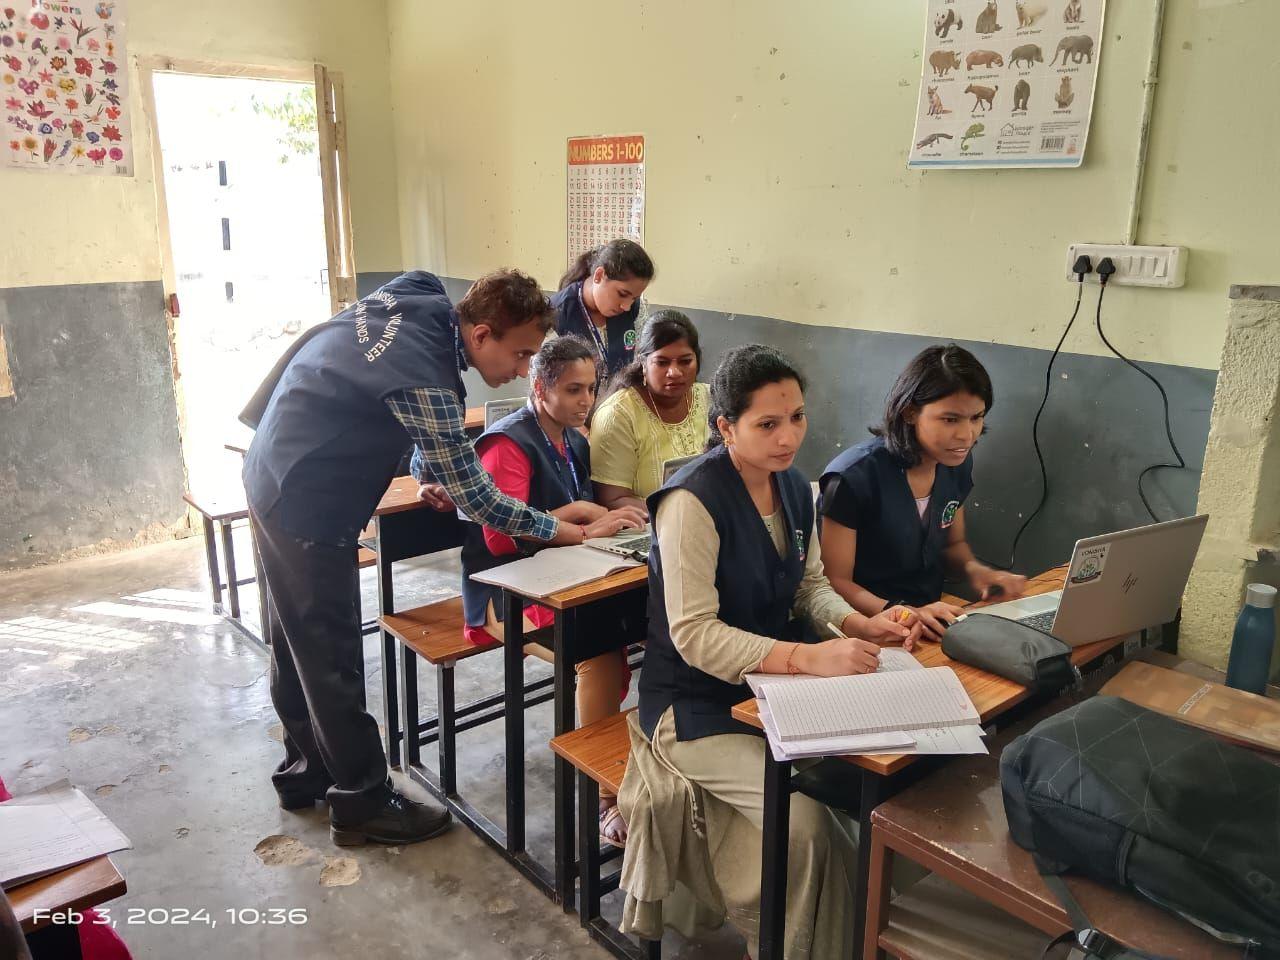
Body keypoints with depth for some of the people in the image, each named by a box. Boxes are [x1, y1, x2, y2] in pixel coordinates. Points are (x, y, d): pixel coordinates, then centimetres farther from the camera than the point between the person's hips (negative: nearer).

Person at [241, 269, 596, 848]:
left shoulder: (418, 296, -4)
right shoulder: (424, 383, -29)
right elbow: (476, 499, -22)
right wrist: (560, 530, -11)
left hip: (274, 473, 10)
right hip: (308, 507, -10)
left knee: (297, 640, 19)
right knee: (332, 657, 2)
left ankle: (305, 773, 36)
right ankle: (362, 803, 16)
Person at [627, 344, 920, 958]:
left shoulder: (794, 487, 3)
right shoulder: (692, 502, -22)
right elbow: (694, 635, -25)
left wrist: (861, 624, -9)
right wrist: (807, 658, -32)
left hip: (769, 684, 8)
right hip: (698, 705, -7)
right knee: (808, 827, -20)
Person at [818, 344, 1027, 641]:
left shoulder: (957, 464, 1)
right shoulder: (854, 477, -20)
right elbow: (836, 581, -16)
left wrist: (974, 569, -4)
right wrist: (904, 614, -29)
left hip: (931, 615, 7)